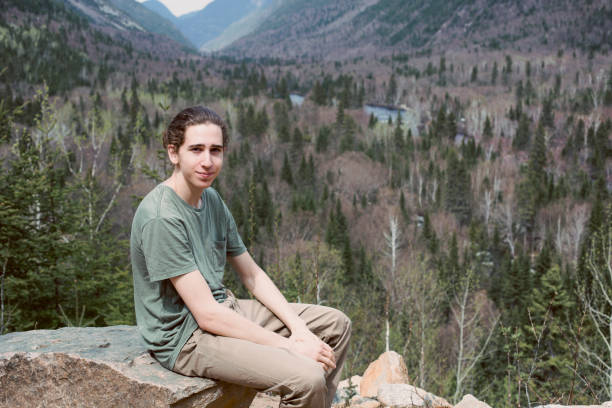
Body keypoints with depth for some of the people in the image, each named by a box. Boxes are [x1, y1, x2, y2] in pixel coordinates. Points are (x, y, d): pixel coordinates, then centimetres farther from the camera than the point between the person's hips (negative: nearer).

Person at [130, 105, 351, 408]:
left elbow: (252, 275, 11)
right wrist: (288, 346, -20)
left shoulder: (211, 199, 6)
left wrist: (298, 327, -2)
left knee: (336, 324, 11)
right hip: (184, 337, -9)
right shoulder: (161, 218, -22)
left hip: (224, 309, 9)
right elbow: (207, 315, -24)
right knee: (308, 378, -26)